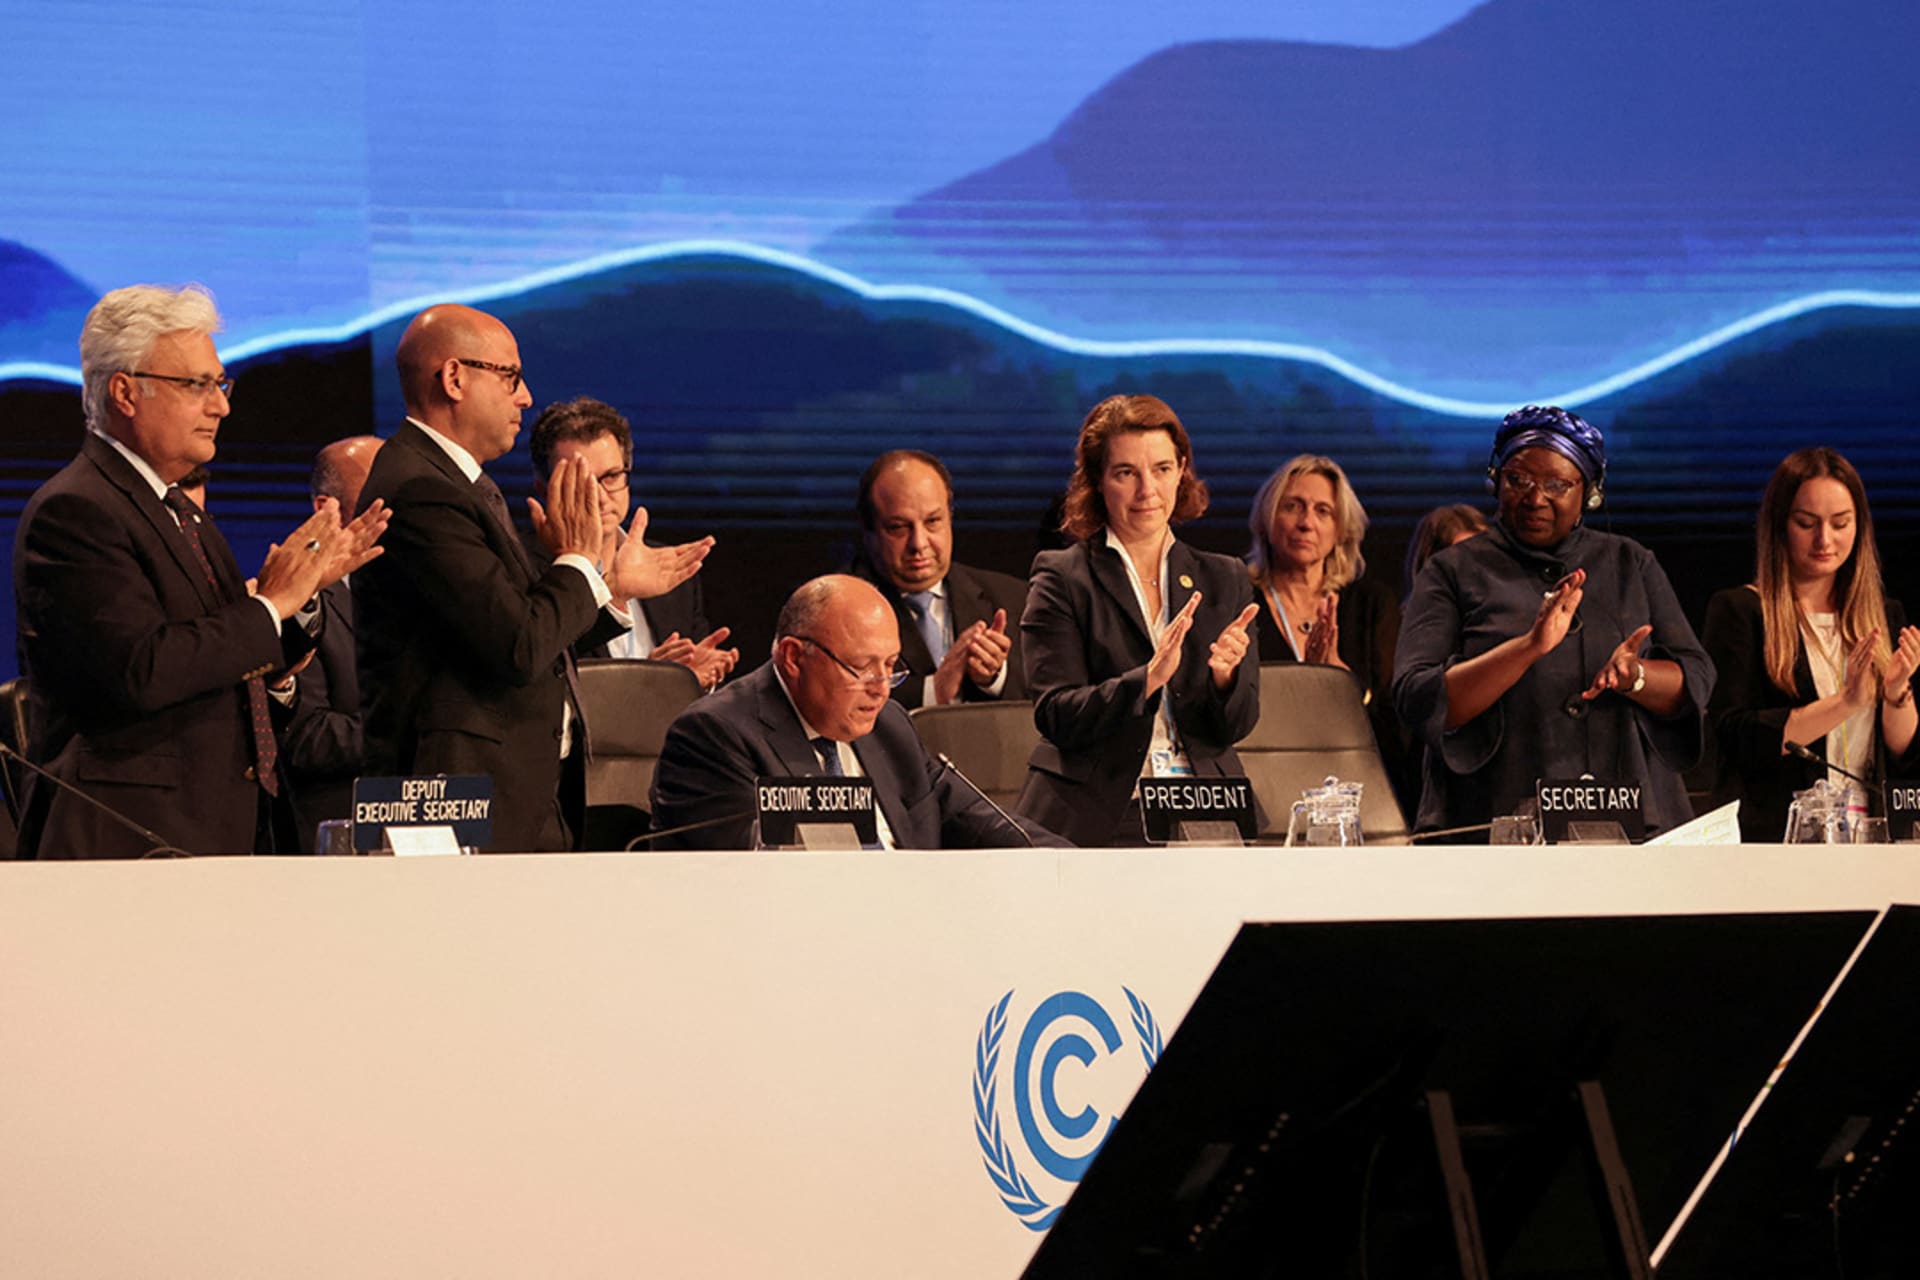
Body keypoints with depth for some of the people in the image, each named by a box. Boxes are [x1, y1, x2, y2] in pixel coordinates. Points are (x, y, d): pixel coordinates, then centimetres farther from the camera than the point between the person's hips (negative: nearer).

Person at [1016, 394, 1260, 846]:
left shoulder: (1224, 580, 16)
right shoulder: (1061, 578, 5)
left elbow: (1236, 725, 10)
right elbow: (1056, 718, -5)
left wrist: (1224, 676, -12)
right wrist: (1147, 680, -20)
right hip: (1095, 822, -2)